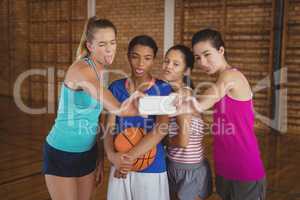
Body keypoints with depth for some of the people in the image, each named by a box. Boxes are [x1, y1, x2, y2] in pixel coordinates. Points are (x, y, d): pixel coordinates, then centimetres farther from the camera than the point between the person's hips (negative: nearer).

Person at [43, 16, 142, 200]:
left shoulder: (102, 72, 2)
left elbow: (94, 117, 8)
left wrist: (100, 157, 9)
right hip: (62, 153, -7)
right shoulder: (80, 69, -23)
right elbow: (116, 108, -35)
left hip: (88, 152, 7)